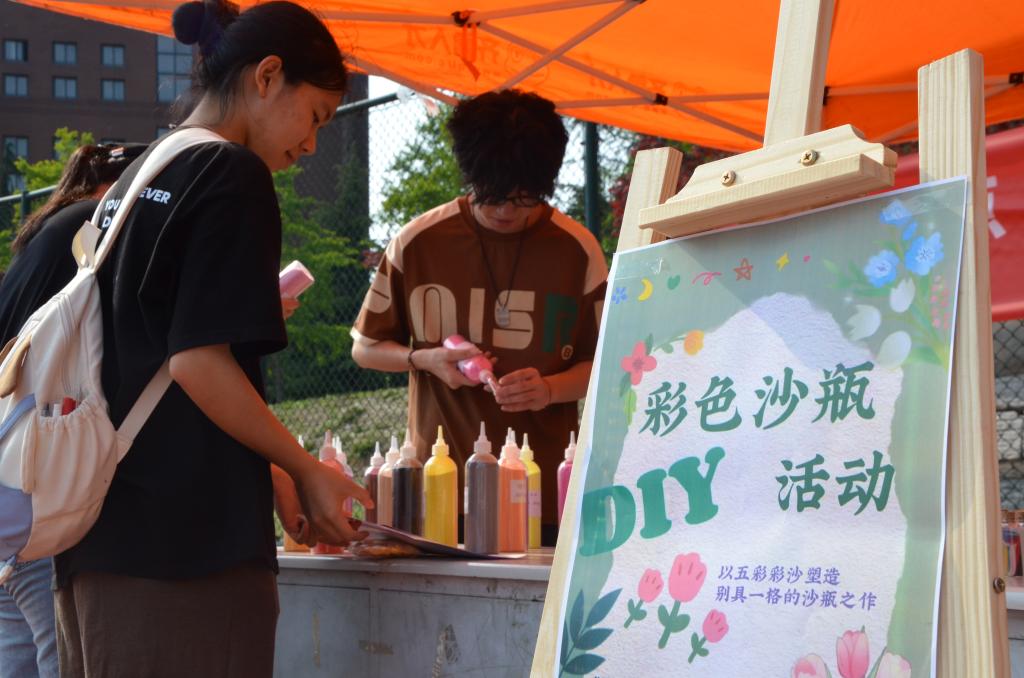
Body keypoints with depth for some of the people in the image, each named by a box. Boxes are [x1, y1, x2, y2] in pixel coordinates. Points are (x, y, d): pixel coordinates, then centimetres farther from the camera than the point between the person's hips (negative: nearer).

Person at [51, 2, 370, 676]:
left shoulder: (133, 180, 18)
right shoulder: (234, 175, -8)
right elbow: (198, 361, -17)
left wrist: (269, 474, 18)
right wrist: (305, 471, -6)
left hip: (95, 538, 9)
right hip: (187, 539, -9)